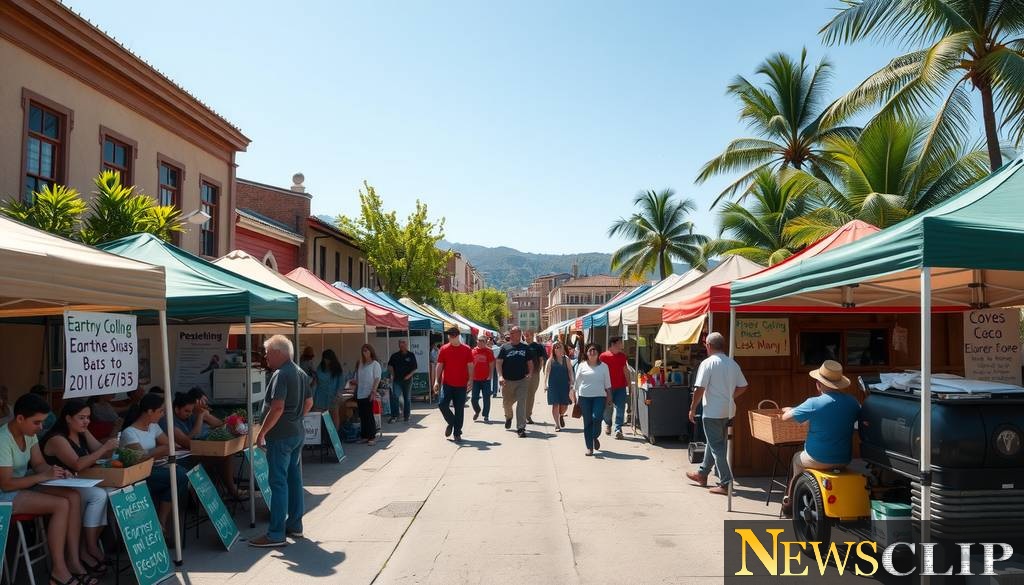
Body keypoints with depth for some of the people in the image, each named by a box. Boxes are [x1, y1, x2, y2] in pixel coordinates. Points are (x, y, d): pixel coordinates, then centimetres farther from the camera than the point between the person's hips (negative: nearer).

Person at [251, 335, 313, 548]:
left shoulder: (281, 374, -17)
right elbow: (309, 402, 18)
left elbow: (277, 408, -24)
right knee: (294, 478, 15)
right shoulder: (300, 373, 11)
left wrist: (262, 433, -17)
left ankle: (276, 534, 0)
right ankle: (295, 525, 24)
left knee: (279, 482, -4)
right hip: (298, 433, 9)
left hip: (281, 436, -9)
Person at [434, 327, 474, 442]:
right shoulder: (444, 349, 2)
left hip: (461, 385, -1)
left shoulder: (466, 350, 0)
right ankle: (451, 423, 15)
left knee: (459, 410, 3)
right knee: (442, 404, -12)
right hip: (447, 383, 1)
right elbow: (439, 365, 3)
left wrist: (470, 379, -10)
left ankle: (457, 433, 15)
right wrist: (436, 380, -5)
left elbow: (470, 366, 2)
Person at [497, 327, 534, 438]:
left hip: (522, 380, -1)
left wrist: (530, 373, -8)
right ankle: (508, 416, 47)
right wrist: (500, 376, -16)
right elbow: (498, 362, -2)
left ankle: (521, 428, -6)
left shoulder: (525, 348, 5)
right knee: (506, 402, 15)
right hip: (507, 381, 1)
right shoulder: (505, 347, 2)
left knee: (521, 403, -9)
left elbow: (530, 362, 10)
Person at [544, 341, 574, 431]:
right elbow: (546, 372, -4)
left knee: (564, 405, 2)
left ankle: (561, 416, 37)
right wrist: (545, 384, -13)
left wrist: (571, 382, -3)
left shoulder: (566, 359, 6)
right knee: (555, 405, -2)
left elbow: (570, 371, 5)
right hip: (553, 385, -2)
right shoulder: (550, 360, 0)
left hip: (564, 385, 2)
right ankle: (557, 425, 9)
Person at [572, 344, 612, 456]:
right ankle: (589, 447, 9)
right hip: (584, 396, 1)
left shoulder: (604, 366, 9)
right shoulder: (582, 366, 8)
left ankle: (595, 437, 15)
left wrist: (609, 395, 8)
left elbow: (607, 383, 13)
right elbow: (577, 381, 10)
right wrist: (574, 393, 7)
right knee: (587, 422, 1)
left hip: (599, 396, 0)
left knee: (596, 418, -16)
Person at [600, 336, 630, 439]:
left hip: (621, 387, 2)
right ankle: (607, 424, 35)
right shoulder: (603, 356, -4)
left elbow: (626, 371, 14)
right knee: (607, 409, 9)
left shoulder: (622, 356, 8)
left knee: (620, 409, -5)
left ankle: (618, 429, -1)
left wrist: (628, 384, 10)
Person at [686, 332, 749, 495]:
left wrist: (692, 409, -8)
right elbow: (743, 386, 9)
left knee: (717, 447, -1)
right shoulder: (733, 363, 6)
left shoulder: (708, 363, -15)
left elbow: (700, 389, -18)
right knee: (715, 443, 19)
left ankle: (725, 483, -2)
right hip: (727, 411, 8)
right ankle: (702, 474, 34)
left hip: (712, 412, -7)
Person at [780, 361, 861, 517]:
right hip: (844, 460, 4)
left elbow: (785, 417, -5)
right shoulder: (852, 403, -4)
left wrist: (789, 410, 18)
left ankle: (790, 503, 35)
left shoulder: (814, 403, -17)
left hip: (818, 460, -4)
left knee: (797, 458, 28)